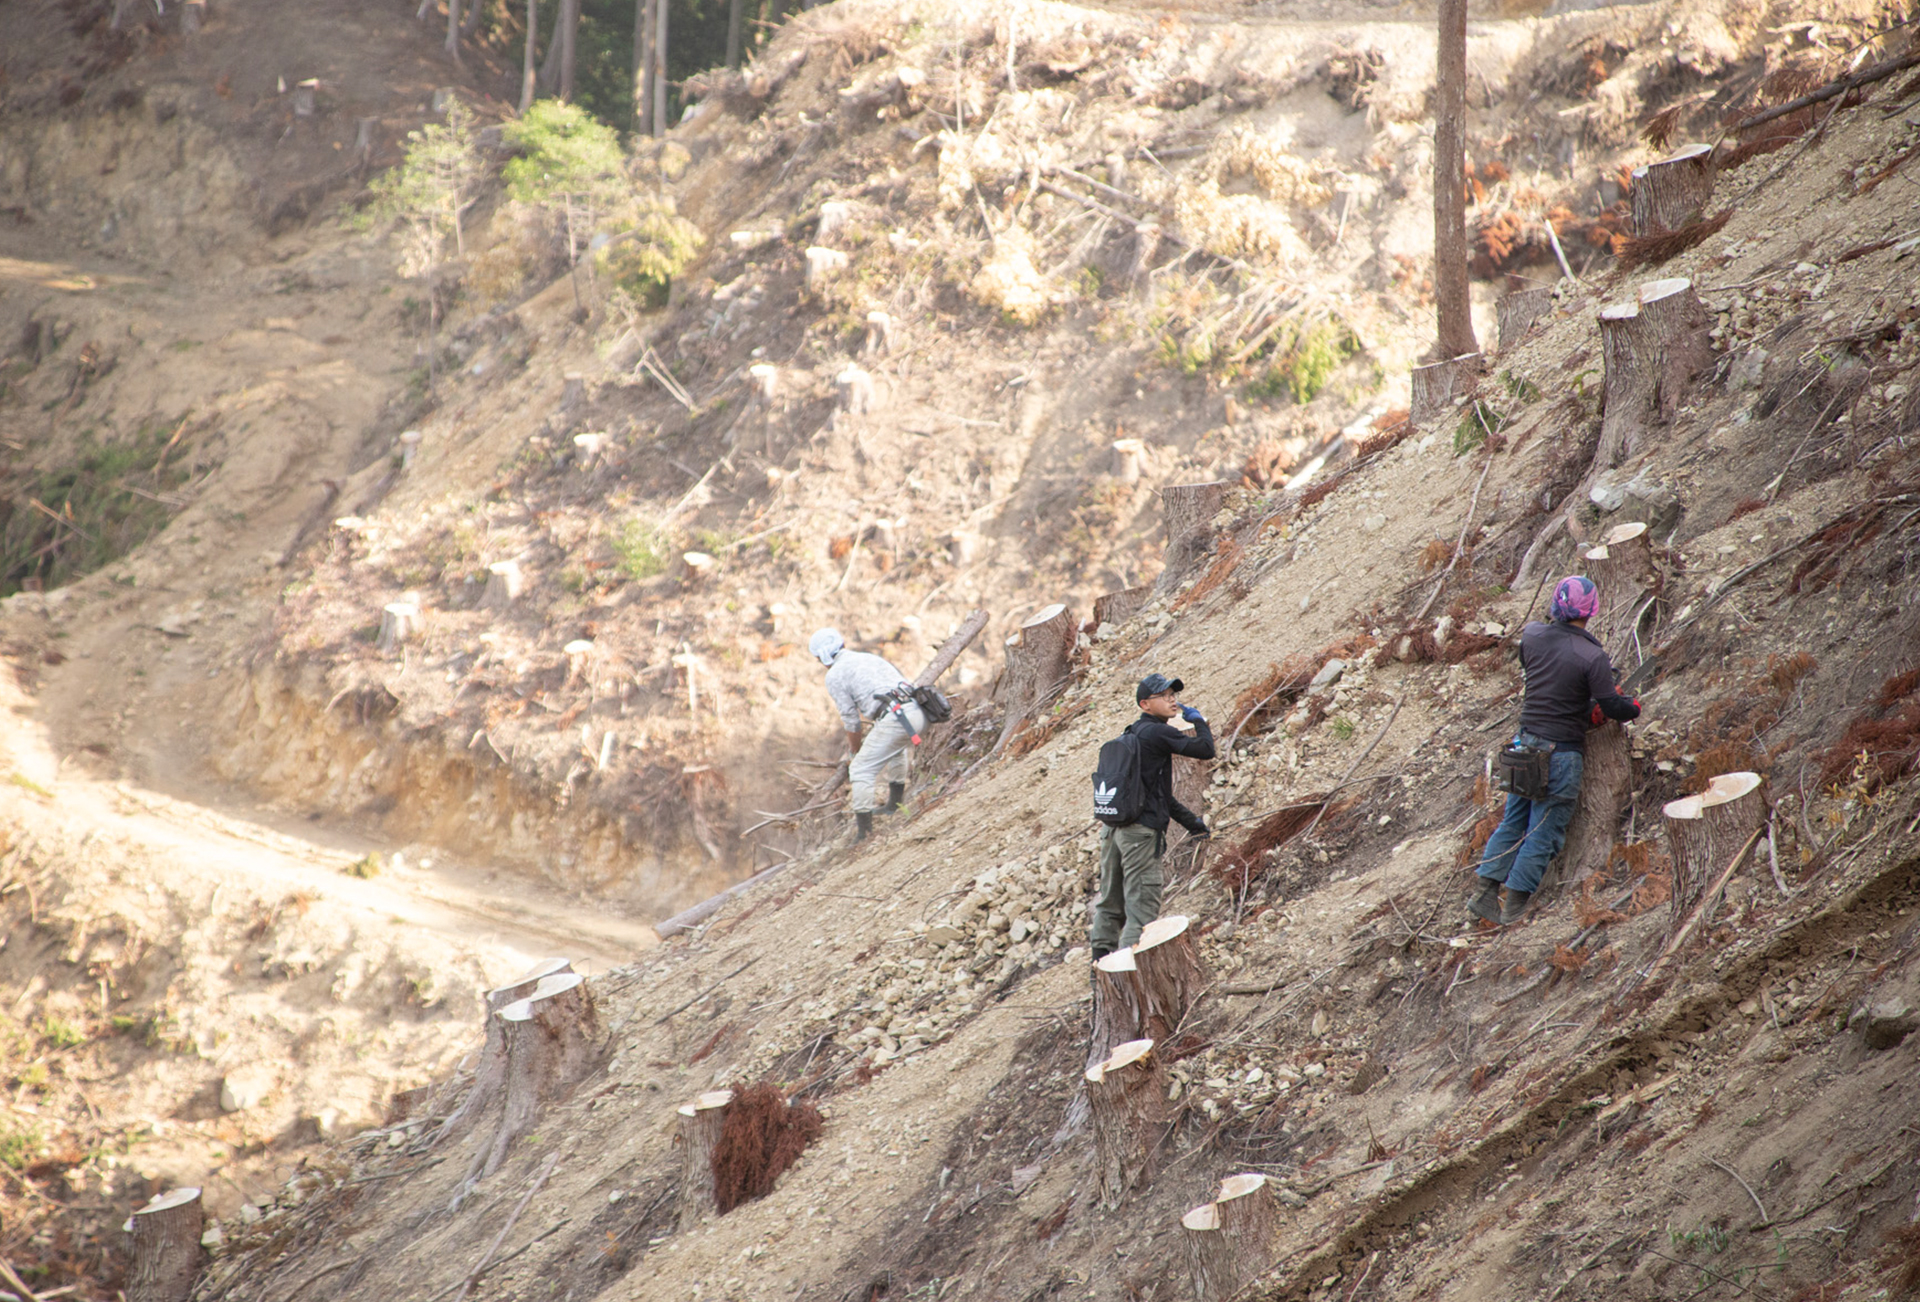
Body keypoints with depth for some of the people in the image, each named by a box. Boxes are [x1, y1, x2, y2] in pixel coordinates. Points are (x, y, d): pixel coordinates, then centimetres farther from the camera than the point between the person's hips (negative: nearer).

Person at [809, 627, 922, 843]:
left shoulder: (835, 676, 7)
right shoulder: (871, 658, 30)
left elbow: (851, 720, 9)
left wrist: (855, 751, 26)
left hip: (894, 718, -8)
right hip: (918, 713, 8)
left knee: (861, 771, 3)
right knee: (896, 749, 39)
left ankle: (863, 829, 1)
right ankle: (895, 803, 44)